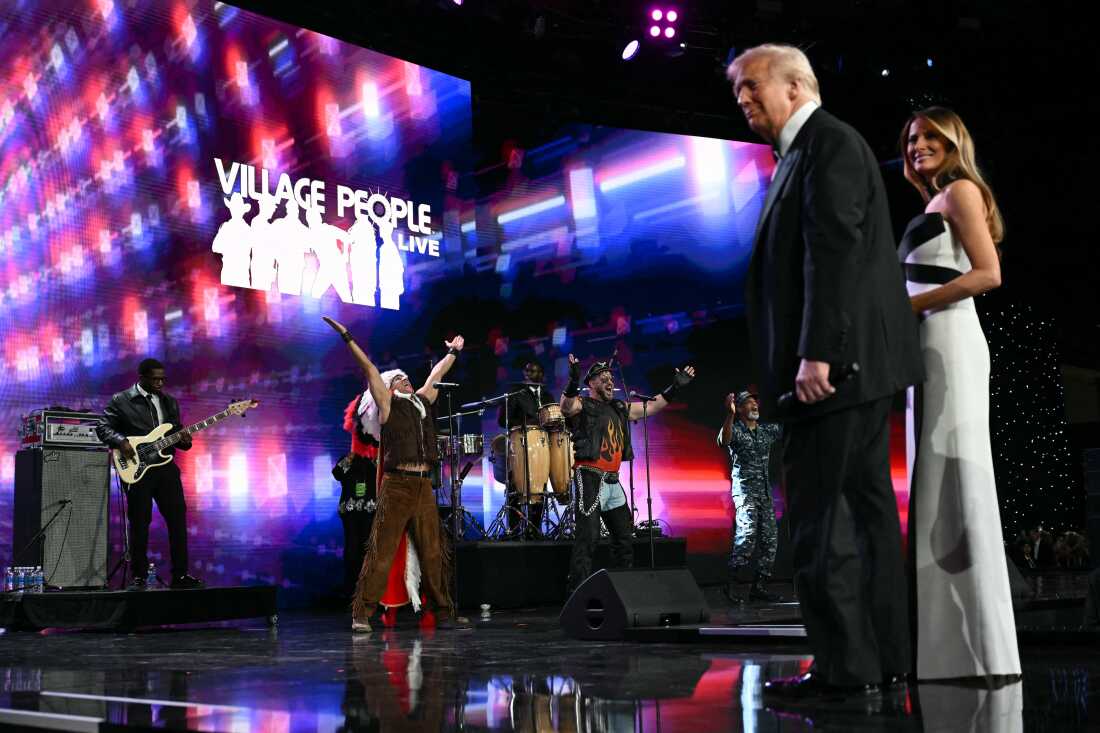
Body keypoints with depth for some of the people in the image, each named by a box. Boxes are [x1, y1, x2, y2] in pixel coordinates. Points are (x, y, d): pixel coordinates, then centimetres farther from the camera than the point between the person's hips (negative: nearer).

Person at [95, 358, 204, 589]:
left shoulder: (169, 402, 15)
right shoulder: (120, 401, 1)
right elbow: (102, 427, -2)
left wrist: (183, 440, -4)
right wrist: (121, 441, -18)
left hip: (166, 467, 4)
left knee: (177, 519, 0)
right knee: (140, 524, -1)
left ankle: (180, 574, 7)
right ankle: (138, 576, 8)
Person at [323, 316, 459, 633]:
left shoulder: (421, 402, 19)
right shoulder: (387, 404, 5)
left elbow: (436, 374, 32)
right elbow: (370, 370, -2)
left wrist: (453, 352, 43)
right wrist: (348, 338, -6)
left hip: (423, 487, 6)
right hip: (397, 485, -5)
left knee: (433, 553, 8)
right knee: (381, 552, -8)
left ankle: (443, 610, 17)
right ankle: (362, 613, -5)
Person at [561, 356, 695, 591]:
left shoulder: (619, 409, 18)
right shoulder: (582, 405, -3)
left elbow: (651, 407, 24)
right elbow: (566, 407, -26)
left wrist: (674, 387, 21)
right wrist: (573, 382, -44)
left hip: (613, 481, 8)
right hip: (590, 478, -8)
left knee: (624, 536, 13)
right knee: (588, 537, -13)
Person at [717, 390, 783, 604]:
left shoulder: (767, 430, 15)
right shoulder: (735, 430, -4)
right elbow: (724, 441, -27)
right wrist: (730, 414, -42)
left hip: (765, 491, 7)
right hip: (744, 489, -7)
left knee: (770, 538, 2)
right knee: (747, 532, -23)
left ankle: (759, 587, 9)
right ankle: (731, 584, -18)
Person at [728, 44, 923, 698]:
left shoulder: (830, 142, -8)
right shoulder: (803, 152, 22)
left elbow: (835, 251, -19)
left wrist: (816, 352, -25)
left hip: (838, 359, -10)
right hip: (853, 362, 10)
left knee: (819, 513, -10)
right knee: (865, 505, 10)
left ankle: (843, 666, -5)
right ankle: (883, 656, 16)